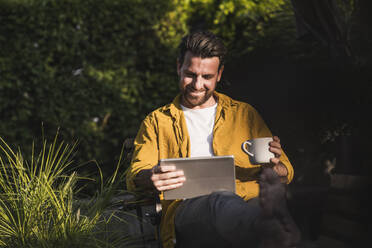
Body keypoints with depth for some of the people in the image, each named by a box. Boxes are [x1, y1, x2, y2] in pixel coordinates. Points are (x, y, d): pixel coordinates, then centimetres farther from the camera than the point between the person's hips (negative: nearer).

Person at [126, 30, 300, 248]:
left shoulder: (244, 114, 27)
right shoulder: (157, 121, 25)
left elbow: (286, 173, 24)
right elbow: (135, 177, 12)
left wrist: (274, 167, -3)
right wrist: (152, 178, -15)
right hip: (187, 209, -2)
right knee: (221, 203, -42)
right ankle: (274, 229, -71)